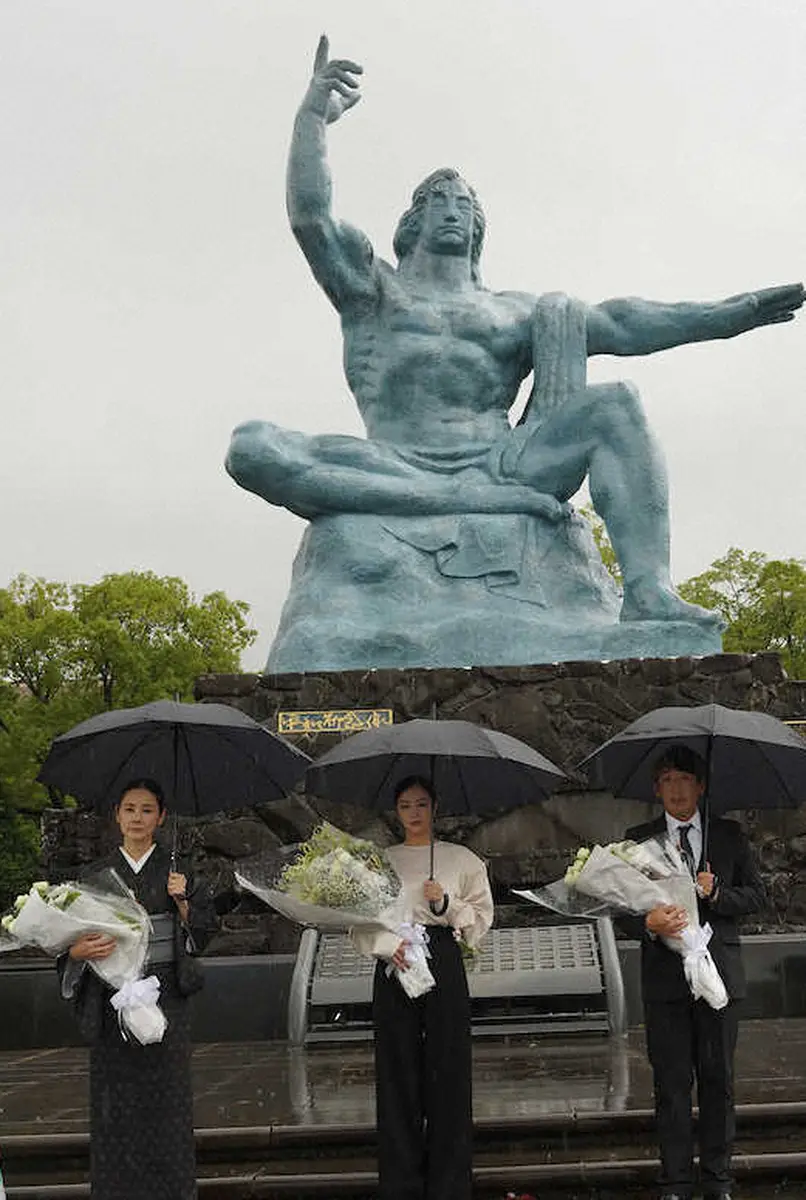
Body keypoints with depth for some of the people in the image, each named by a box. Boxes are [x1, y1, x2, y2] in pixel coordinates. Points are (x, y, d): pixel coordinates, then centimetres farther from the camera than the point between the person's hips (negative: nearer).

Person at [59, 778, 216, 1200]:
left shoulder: (175, 870, 4)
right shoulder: (97, 874, 6)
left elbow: (201, 931, 3)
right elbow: (70, 935, 5)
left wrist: (182, 901, -14)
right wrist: (79, 950, -17)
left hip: (164, 995, -1)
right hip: (112, 998, 1)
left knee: (165, 1093, -2)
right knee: (115, 1096, 1)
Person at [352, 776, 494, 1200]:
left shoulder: (461, 859, 9)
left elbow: (481, 920, 8)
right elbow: (360, 924, 7)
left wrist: (446, 904, -8)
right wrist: (388, 944, -11)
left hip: (444, 963, -1)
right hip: (393, 966, 1)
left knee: (448, 1070, -2)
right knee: (398, 1073, 2)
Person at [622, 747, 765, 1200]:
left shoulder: (730, 835, 7)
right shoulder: (639, 839, 4)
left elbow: (756, 895, 6)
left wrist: (714, 893, -12)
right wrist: (649, 924, -22)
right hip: (665, 974, -1)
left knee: (719, 1079, 8)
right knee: (672, 1082, 4)